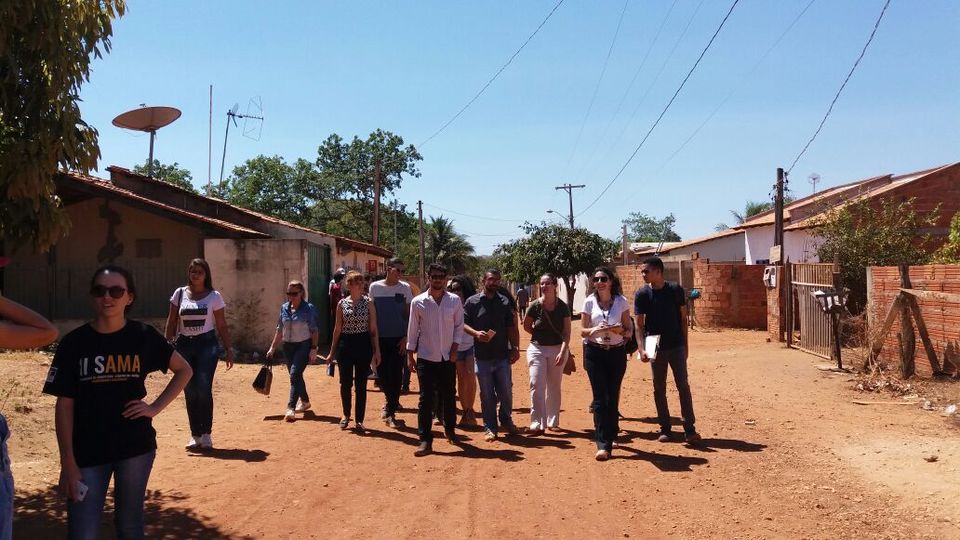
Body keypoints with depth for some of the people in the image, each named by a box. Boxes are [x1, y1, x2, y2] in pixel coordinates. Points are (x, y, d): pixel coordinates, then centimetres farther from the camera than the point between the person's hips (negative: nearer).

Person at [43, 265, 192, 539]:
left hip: (135, 446, 0)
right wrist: (68, 462, -6)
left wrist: (155, 407, -2)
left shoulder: (144, 336, -3)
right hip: (87, 451, 0)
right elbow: (64, 405, -3)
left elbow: (184, 370, 9)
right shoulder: (74, 342, -4)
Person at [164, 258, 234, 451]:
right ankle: (195, 435, 15)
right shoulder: (180, 294, 8)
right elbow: (172, 323, 10)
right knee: (190, 392, 5)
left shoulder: (214, 296, 3)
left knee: (203, 389, -12)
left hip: (207, 345, -2)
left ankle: (206, 434, -2)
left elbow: (222, 326, 4)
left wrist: (229, 349, -1)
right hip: (184, 345, 3)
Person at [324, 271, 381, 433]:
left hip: (364, 345, -1)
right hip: (345, 345, 1)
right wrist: (332, 351, 9)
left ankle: (359, 420, 14)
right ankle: (346, 414, 28)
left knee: (361, 384, 4)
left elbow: (373, 329, 0)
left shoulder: (368, 303, 0)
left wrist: (377, 351, -4)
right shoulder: (342, 304, 3)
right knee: (345, 383, 5)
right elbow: (337, 329, 8)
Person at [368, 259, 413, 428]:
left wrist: (406, 337, -6)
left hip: (399, 338, -1)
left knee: (396, 375, -2)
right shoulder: (375, 287, 1)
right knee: (382, 373, 5)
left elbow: (410, 314, 1)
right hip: (381, 338, 1)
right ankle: (391, 401, 32)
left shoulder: (405, 287, -1)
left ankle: (390, 411, 7)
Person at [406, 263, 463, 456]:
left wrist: (454, 349, -4)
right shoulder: (418, 302, -4)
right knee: (426, 399, -1)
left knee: (449, 397, 13)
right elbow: (412, 330, 0)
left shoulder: (454, 300, -1)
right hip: (426, 358, -2)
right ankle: (425, 440, 3)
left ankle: (450, 430, 33)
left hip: (448, 358, 2)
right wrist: (410, 355, -1)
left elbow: (459, 326, 5)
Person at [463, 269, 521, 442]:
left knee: (506, 392, 9)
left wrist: (515, 348, -1)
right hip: (483, 356, -2)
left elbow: (512, 328, 7)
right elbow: (463, 323, 0)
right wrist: (475, 333, -18)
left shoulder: (505, 301, 7)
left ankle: (506, 420, 31)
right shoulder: (472, 301, 0)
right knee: (487, 395, 6)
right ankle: (490, 427, 18)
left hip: (503, 356, 2)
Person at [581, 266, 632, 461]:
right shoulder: (589, 302, 0)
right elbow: (583, 331, 2)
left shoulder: (621, 302, 1)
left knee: (613, 397, 7)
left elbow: (628, 329, 6)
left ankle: (609, 437, 26)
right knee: (600, 398, -6)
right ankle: (603, 445, -4)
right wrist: (595, 330, -19)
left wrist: (619, 330, -16)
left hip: (617, 352, 1)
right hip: (595, 352, -1)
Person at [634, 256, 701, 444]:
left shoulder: (675, 290, -4)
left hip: (676, 346, 0)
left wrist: (685, 344, 2)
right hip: (656, 348, 1)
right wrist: (641, 348, -16)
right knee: (659, 389, 7)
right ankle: (665, 429, 17)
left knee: (683, 386, -1)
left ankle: (690, 429, 4)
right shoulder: (642, 294, -4)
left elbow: (683, 318, 4)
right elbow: (639, 324, -5)